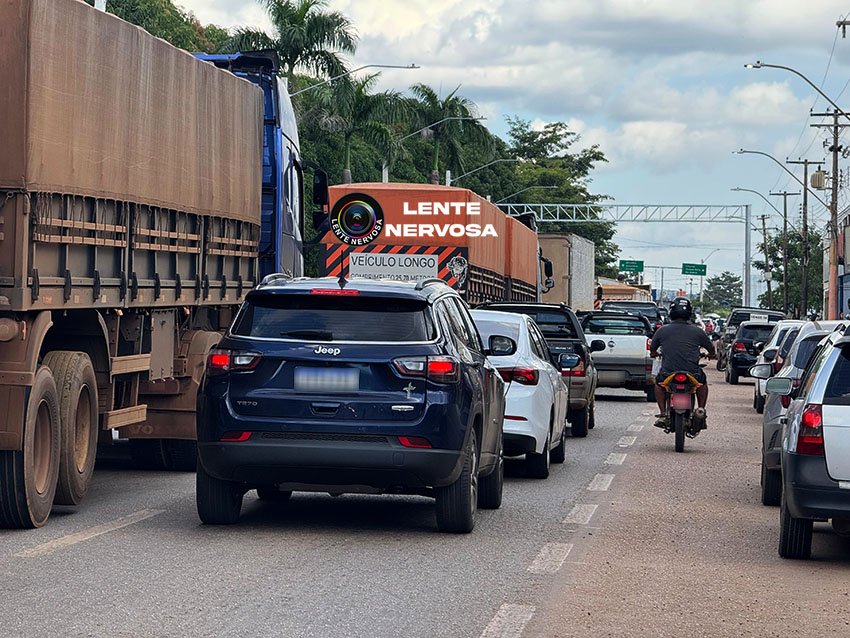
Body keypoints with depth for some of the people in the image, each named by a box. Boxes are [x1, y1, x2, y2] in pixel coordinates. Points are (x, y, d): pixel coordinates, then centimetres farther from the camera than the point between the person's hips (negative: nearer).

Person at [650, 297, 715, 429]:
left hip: (668, 375, 0)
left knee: (658, 382, 33)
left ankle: (663, 414, 21)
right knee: (703, 382, 34)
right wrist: (710, 354, 39)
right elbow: (711, 348, 15)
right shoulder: (697, 331, 0)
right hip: (692, 374, 0)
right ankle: (700, 410, 19)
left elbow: (652, 349, 16)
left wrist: (654, 354, 41)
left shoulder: (662, 330, 1)